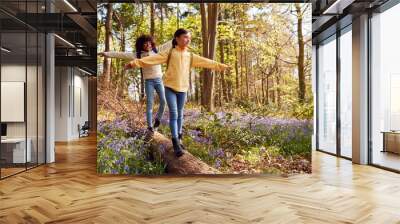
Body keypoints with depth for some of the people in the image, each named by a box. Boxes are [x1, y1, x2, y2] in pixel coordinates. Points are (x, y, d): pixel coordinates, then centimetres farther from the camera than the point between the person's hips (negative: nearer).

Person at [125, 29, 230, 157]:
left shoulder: (191, 56, 8)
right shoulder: (169, 53, -3)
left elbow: (206, 62, 14)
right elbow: (153, 59, -13)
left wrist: (222, 66, 16)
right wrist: (135, 63, -23)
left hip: (183, 89, 4)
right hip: (170, 88, -4)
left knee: (180, 114, 12)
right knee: (173, 114, -9)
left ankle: (179, 138, 26)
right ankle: (176, 144, -8)